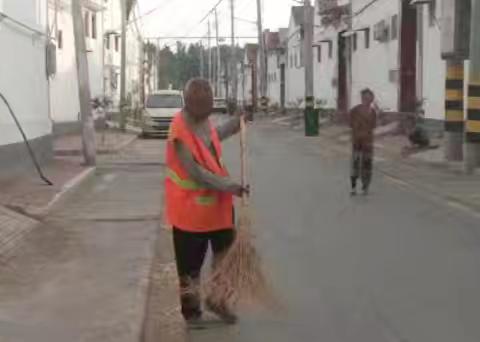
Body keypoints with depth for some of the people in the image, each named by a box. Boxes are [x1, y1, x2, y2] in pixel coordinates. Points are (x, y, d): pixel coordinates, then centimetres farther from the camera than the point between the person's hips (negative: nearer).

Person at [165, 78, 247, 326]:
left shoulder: (203, 119, 0)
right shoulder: (180, 131, -26)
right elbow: (196, 173, -28)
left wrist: (238, 120, 15)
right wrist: (231, 187, -29)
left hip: (218, 202, 8)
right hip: (190, 207, -8)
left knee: (226, 254, 18)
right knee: (190, 264, 8)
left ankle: (217, 299, 37)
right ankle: (191, 311, 25)